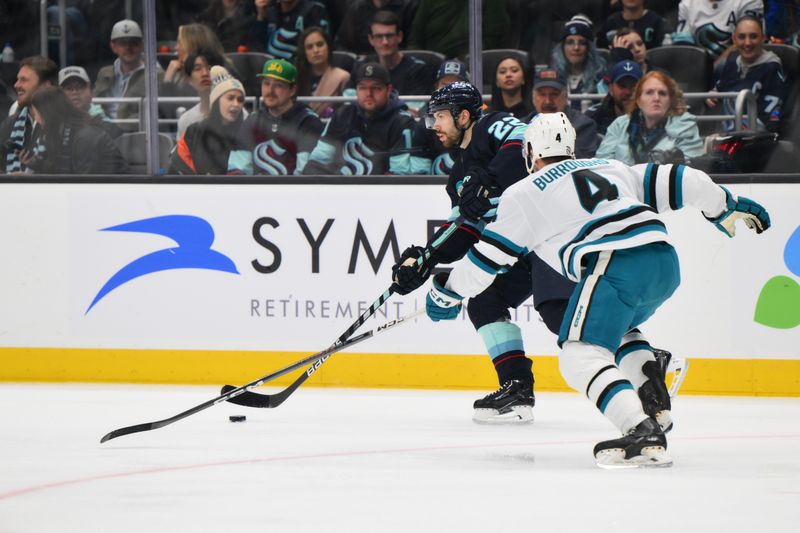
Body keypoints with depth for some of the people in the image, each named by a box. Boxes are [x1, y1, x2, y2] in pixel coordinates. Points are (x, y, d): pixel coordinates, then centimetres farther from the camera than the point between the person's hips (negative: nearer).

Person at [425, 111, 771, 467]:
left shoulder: (523, 194, 14)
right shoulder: (610, 168, 29)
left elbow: (489, 255, 16)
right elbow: (672, 182, 26)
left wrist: (448, 292, 31)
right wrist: (727, 206, 38)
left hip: (616, 266, -7)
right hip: (665, 263, 7)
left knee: (581, 356, -9)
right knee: (616, 329, 32)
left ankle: (641, 432, -32)